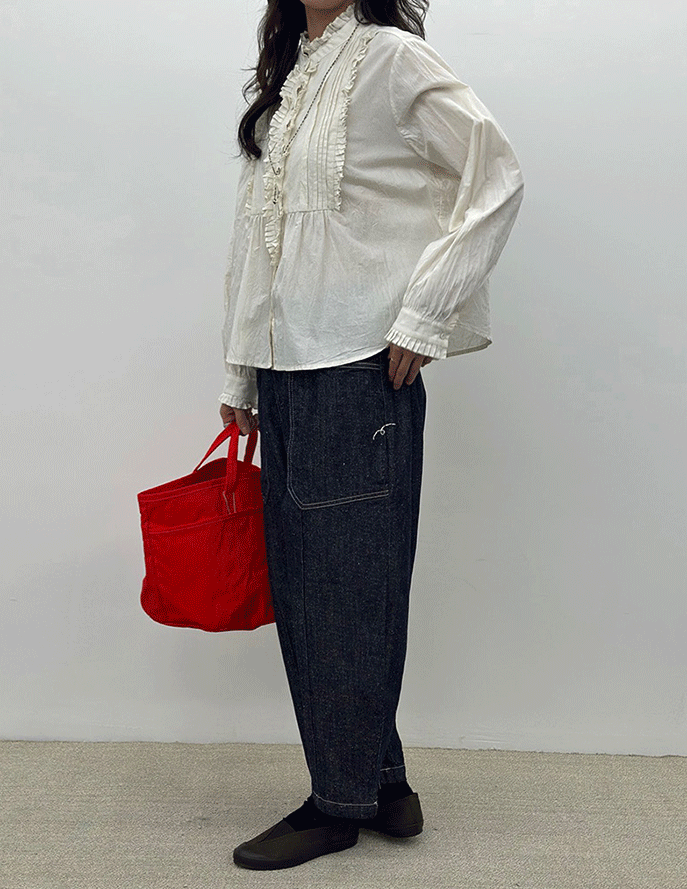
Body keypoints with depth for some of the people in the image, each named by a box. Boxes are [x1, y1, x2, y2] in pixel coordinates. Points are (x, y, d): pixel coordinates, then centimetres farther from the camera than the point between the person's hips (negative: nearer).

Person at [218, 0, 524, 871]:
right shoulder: (285, 83, 19)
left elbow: (496, 178, -8)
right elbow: (257, 237, 17)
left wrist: (424, 318, -11)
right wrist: (240, 377, 16)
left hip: (359, 371, -7)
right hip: (285, 372, 8)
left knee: (345, 586, 1)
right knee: (299, 590, 10)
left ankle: (344, 802, 17)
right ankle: (380, 781, 24)